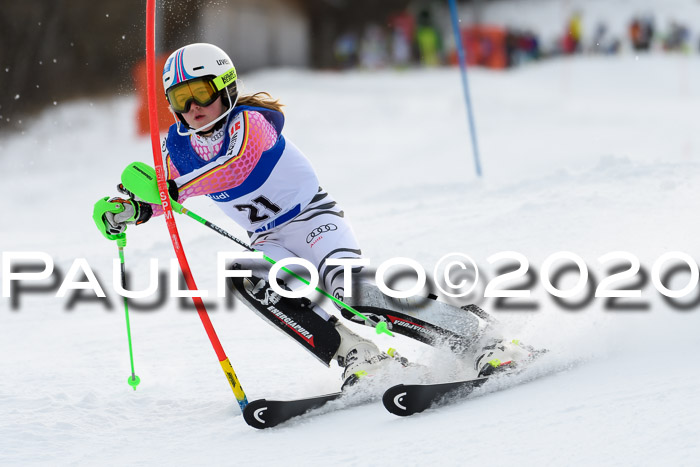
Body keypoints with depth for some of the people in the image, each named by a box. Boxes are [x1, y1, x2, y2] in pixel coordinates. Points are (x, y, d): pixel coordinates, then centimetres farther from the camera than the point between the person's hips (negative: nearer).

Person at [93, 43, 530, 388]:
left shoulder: (249, 120, -18)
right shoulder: (179, 145, 2)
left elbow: (233, 166, -38)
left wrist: (174, 189, -49)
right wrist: (132, 210, -4)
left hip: (315, 217, -6)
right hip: (272, 244, 6)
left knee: (349, 290, -31)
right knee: (244, 276, -27)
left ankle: (479, 336, -25)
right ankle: (355, 355, -29)